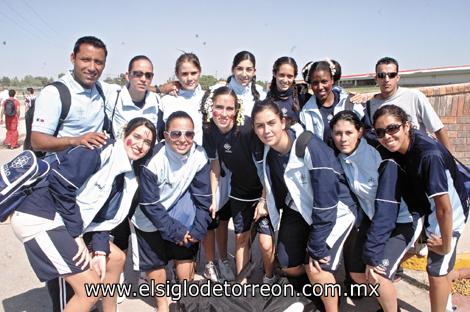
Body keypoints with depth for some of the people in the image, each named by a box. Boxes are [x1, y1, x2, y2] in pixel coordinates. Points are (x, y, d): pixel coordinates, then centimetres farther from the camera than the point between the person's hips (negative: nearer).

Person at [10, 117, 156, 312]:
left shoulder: (128, 175, 11)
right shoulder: (101, 150, -16)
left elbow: (102, 216, 11)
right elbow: (60, 184, -23)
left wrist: (100, 251, -2)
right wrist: (76, 235, -18)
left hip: (69, 222, 9)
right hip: (39, 219, -9)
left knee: (116, 258, 15)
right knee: (91, 287, -10)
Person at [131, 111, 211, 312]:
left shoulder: (199, 157, -21)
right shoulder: (153, 161, -31)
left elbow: (203, 197, -12)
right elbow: (150, 205, -23)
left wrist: (198, 230, -16)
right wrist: (175, 231, -20)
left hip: (179, 212, 3)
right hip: (149, 218, -2)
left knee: (186, 255, 6)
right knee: (154, 263, 6)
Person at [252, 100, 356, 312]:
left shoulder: (310, 146, -31)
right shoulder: (266, 150, -10)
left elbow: (326, 202, -29)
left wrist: (317, 247, -25)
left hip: (334, 210, -6)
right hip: (299, 209, 7)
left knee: (316, 269, -18)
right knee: (289, 267, 9)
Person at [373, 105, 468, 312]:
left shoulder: (429, 155, -38)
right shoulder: (395, 148, -17)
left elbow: (444, 208, -32)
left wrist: (446, 245, -20)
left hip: (447, 214, -6)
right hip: (423, 207, 7)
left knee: (436, 270, 3)